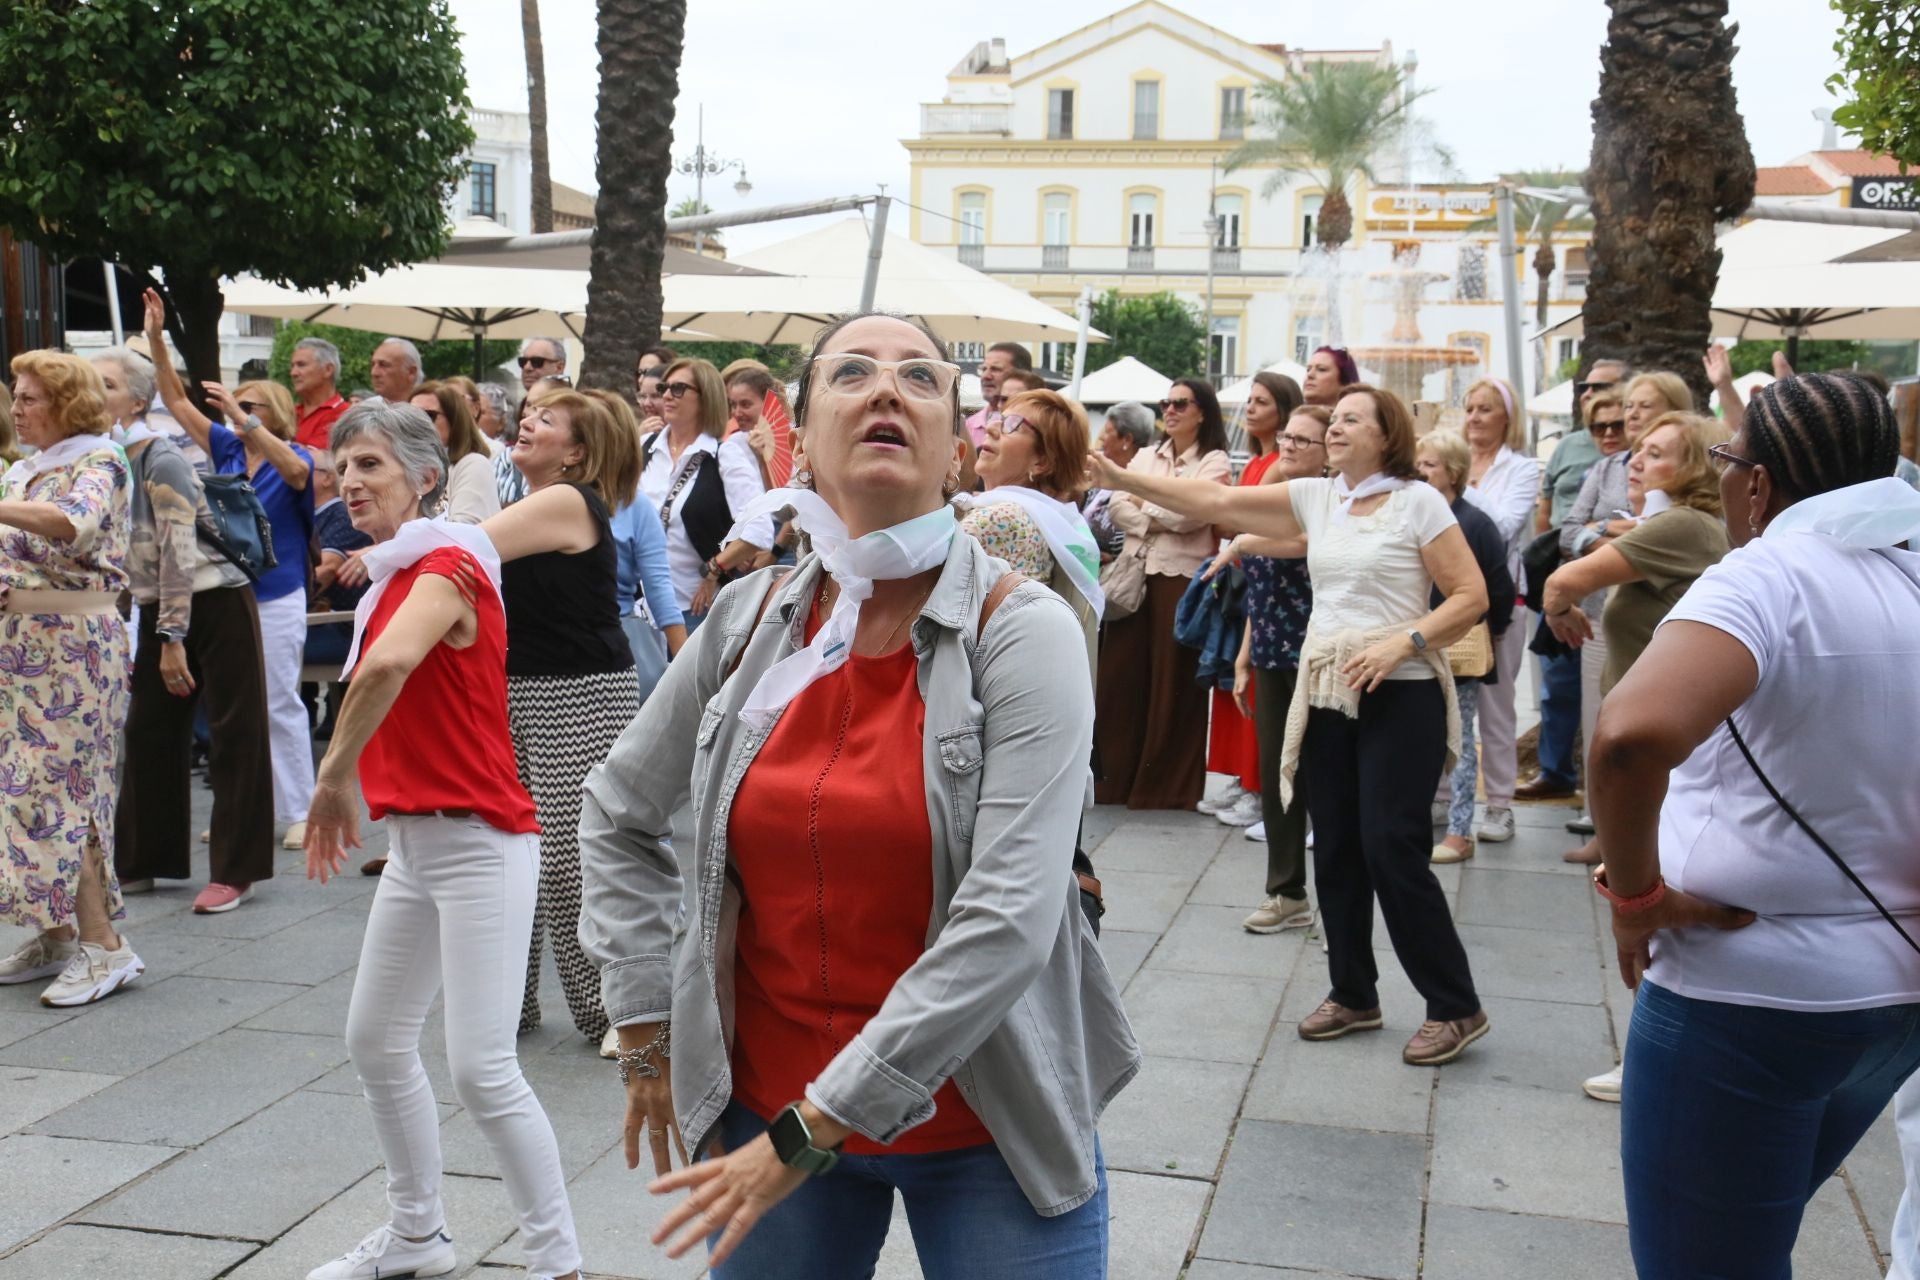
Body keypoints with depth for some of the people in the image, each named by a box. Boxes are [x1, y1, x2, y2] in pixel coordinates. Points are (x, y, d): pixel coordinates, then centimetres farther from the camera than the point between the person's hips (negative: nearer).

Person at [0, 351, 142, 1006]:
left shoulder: (97, 462, -8)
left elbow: (76, 524, -29)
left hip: (72, 645, -8)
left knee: (55, 789, -10)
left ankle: (104, 944, -5)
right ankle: (55, 933, 19)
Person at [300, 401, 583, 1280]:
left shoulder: (446, 565, -15)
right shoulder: (396, 574, 12)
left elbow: (389, 664, -34)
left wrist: (336, 773, -24)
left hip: (478, 841, -10)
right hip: (413, 839, 10)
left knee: (481, 1068, -11)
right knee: (376, 1041, 18)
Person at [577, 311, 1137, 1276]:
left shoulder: (1023, 634, -13)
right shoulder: (750, 621, -2)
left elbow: (1010, 920, -21)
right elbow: (619, 816, 12)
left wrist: (813, 1130, -20)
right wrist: (644, 1031, 8)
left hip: (987, 1128, -3)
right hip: (765, 1105, 3)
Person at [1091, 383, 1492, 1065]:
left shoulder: (1418, 501, -5)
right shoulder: (1314, 497, 9)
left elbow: (1472, 596, -7)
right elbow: (1214, 501, 6)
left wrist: (1402, 642, -19)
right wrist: (1119, 477, 1)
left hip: (1399, 695, -6)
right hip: (1326, 695, 6)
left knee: (1393, 848, -8)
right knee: (1335, 848, 9)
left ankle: (1455, 1007, 4)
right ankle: (1353, 996, 23)